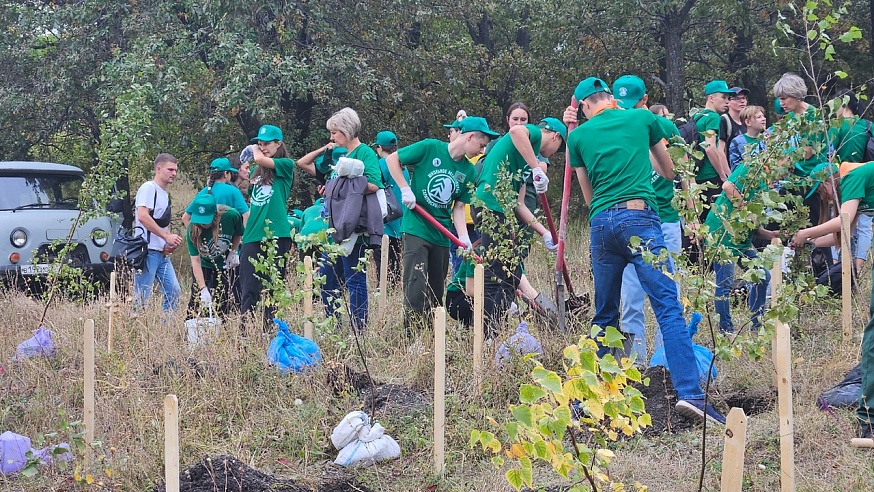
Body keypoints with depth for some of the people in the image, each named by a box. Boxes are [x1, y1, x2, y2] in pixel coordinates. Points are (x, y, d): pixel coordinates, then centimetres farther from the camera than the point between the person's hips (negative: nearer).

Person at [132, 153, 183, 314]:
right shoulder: (149, 188, -6)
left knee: (174, 291, 5)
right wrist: (167, 236, -17)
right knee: (141, 296, -9)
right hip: (147, 251, -9)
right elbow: (142, 216, -19)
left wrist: (170, 241, 8)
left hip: (162, 253, 9)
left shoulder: (165, 194, 22)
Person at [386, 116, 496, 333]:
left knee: (436, 292, 9)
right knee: (416, 287, -14)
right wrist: (405, 189, -11)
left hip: (442, 235, 6)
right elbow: (392, 160, -3)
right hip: (417, 228, -6)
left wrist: (464, 237, -7)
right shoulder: (430, 148, -8)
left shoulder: (468, 172, 6)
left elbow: (458, 207, 7)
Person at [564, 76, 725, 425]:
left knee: (604, 315, 15)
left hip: (600, 223, 2)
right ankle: (689, 392, -23)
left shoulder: (578, 136, 15)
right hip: (639, 216, -2)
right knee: (668, 307, -9)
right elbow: (669, 171, 27)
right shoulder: (642, 119, 13)